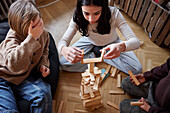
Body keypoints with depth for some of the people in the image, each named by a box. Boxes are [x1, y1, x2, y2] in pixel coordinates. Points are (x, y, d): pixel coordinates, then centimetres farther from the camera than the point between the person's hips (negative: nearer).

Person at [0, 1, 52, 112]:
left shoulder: (43, 33, -7)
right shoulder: (12, 38, -25)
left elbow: (44, 51, 16)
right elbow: (14, 66, -46)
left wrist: (43, 64, -6)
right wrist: (32, 38, -47)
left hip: (23, 77, 4)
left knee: (44, 94, -22)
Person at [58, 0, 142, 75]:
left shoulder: (113, 13, -34)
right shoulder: (77, 18, -29)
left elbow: (136, 41, -35)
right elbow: (62, 42, -28)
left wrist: (121, 46, -60)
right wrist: (64, 50, -55)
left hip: (111, 43, 1)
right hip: (89, 42, 0)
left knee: (136, 69, -15)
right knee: (63, 64, -17)